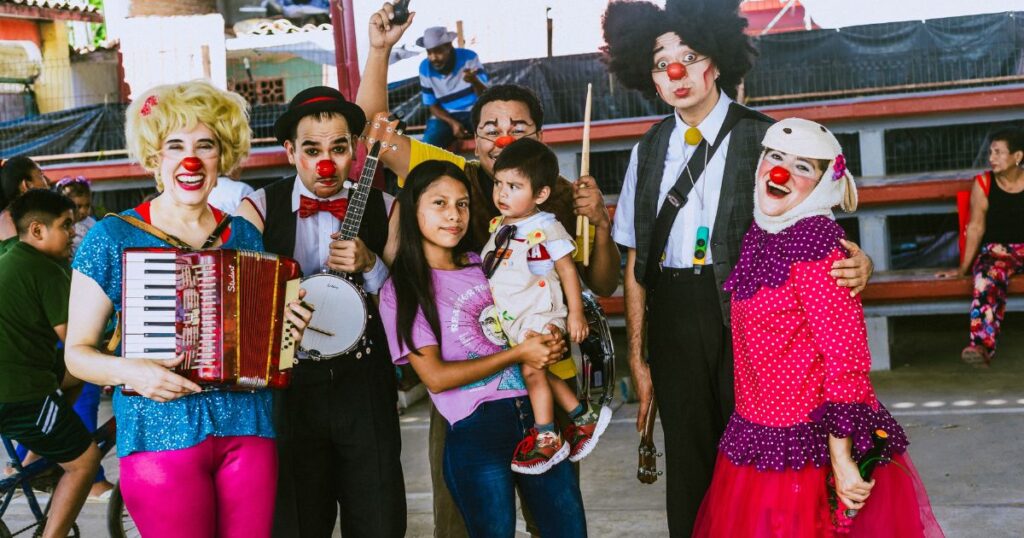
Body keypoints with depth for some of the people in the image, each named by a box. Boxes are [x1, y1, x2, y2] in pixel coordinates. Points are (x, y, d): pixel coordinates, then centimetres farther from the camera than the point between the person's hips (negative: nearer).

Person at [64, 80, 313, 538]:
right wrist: (126, 371, -19)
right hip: (161, 437, -3)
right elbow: (77, 352, 0)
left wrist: (287, 331, -2)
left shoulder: (244, 236, 10)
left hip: (249, 431, 4)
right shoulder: (112, 238, -2)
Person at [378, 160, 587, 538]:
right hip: (476, 431, -4)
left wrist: (552, 343, -4)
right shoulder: (399, 291, -1)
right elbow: (435, 377, -9)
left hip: (536, 413, 5)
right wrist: (518, 354, -12)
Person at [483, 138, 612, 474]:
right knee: (541, 370, 12)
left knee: (532, 370, -10)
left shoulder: (546, 229, -13)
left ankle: (546, 439, 1)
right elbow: (488, 267, 21)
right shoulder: (498, 226, 8)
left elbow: (568, 270, -10)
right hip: (512, 319, 7)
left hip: (540, 314, -7)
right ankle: (583, 416, 25)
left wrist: (576, 314, -10)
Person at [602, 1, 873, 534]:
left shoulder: (762, 139, -4)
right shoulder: (648, 151, 8)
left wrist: (854, 262, -27)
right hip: (672, 319, 3)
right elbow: (635, 260, 7)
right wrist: (637, 356, 6)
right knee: (687, 456, 11)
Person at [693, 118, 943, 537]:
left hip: (810, 449, -7)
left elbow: (845, 360, -18)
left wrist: (840, 459, -19)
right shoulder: (761, 235, 7)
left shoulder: (815, 241, -16)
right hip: (758, 444, 7)